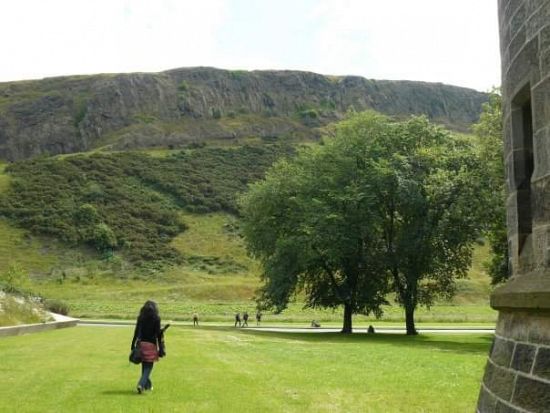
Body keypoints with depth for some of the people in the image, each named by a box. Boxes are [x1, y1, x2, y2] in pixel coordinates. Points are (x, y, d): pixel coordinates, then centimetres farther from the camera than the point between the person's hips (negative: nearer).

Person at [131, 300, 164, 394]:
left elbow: (136, 332, 4)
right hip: (151, 344, -4)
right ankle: (141, 384, -16)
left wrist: (133, 345, 9)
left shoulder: (140, 317, 4)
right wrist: (160, 348, -3)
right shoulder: (156, 318, -6)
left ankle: (148, 385, 29)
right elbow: (158, 334, -8)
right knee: (148, 366, 2)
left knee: (144, 366, 17)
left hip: (141, 344, 4)